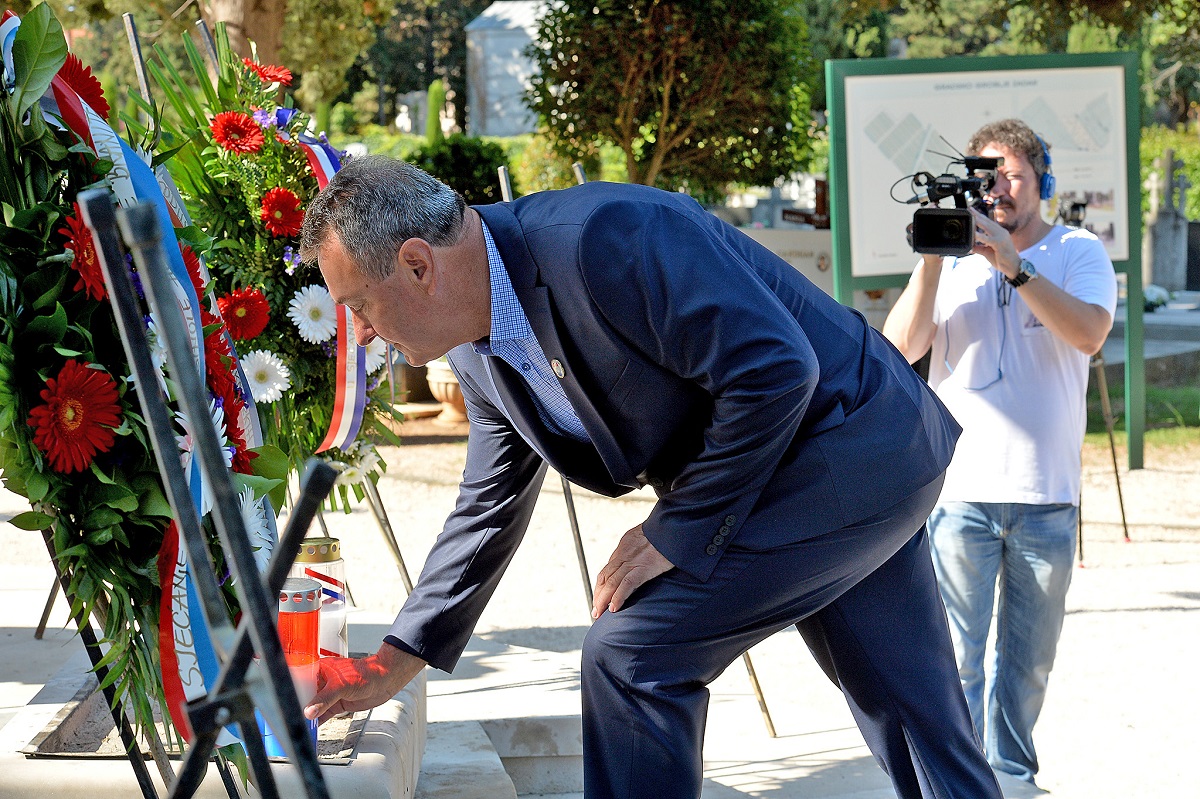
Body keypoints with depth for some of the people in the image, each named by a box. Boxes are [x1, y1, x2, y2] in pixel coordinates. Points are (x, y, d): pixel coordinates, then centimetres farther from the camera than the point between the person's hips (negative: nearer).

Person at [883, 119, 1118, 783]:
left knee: (1029, 659, 10)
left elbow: (1088, 333, -14)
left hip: (1047, 495, 0)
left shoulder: (1078, 252, 5)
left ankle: (1010, 772, 24)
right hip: (958, 488, 0)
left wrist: (1013, 264, -20)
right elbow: (901, 347, -2)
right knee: (954, 655, -5)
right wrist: (931, 260, -13)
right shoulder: (954, 257, 9)